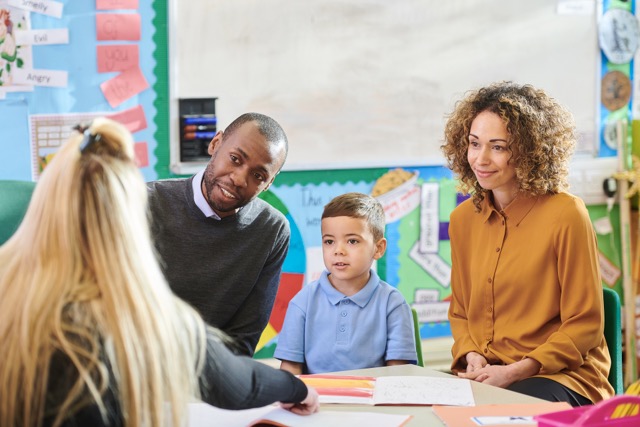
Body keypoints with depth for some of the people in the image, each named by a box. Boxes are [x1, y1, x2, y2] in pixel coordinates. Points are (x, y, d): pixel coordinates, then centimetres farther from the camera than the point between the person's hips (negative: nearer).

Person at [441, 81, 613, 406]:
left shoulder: (565, 214, -9)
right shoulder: (463, 218, 8)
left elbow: (584, 325, -6)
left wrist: (515, 371, -16)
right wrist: (472, 356, -3)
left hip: (562, 375, -5)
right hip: (484, 374, 6)